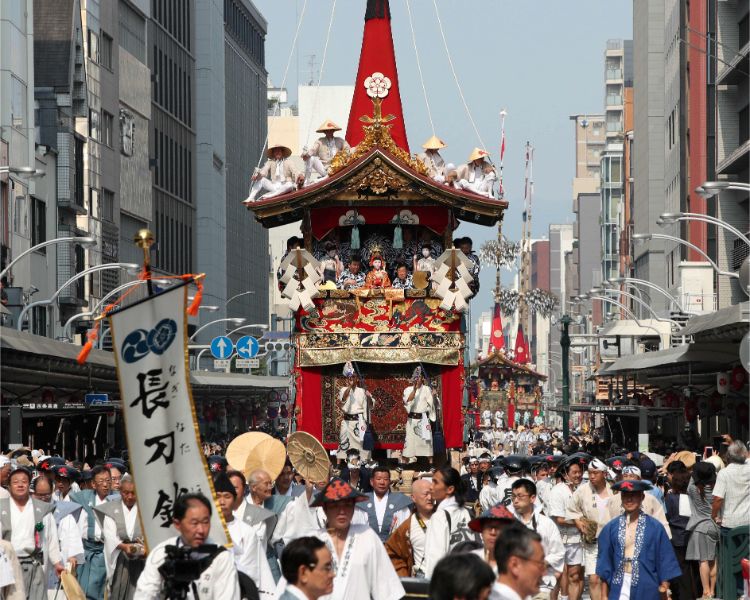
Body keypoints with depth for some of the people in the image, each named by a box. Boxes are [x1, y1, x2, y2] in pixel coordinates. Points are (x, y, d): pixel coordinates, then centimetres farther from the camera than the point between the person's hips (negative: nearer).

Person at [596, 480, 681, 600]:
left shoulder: (655, 528, 1)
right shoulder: (611, 528, 5)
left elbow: (665, 563, 3)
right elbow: (604, 563, 8)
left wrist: (664, 588, -1)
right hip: (619, 589, 1)